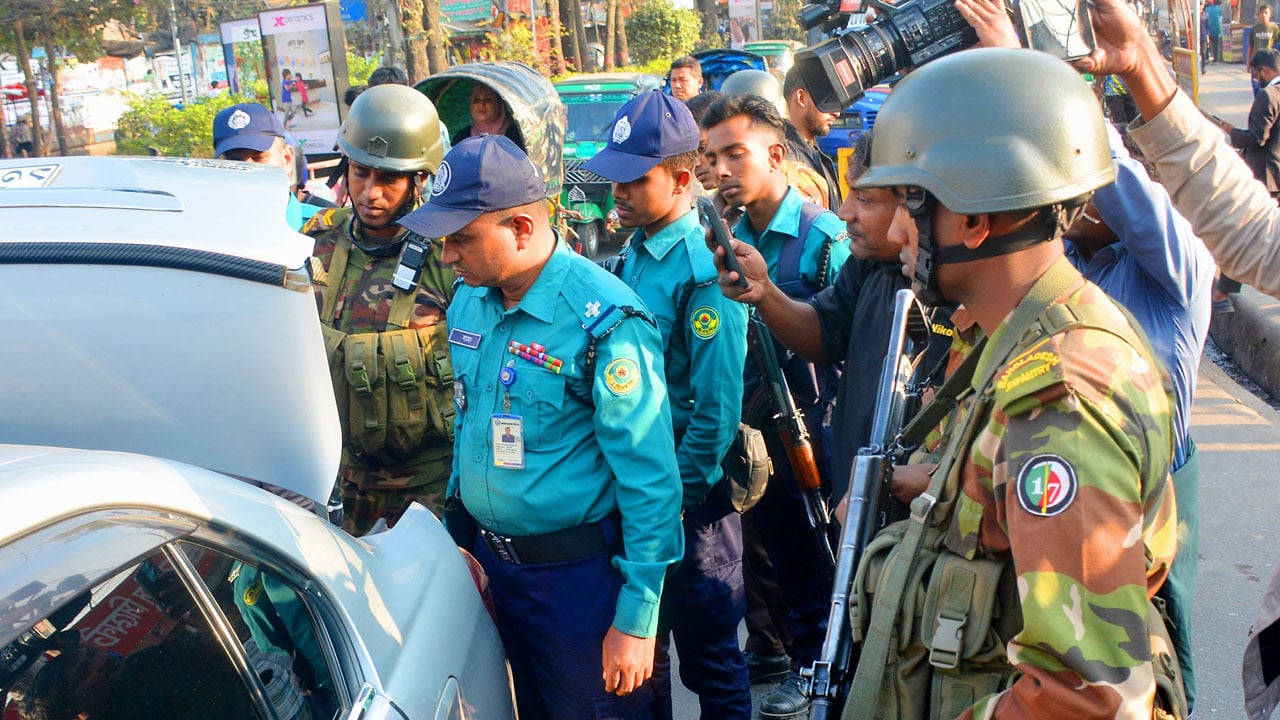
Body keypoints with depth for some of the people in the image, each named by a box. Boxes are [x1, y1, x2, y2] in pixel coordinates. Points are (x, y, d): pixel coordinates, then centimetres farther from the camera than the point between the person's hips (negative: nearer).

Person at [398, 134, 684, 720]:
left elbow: (649, 480, -21)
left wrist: (636, 620, -20)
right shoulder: (468, 303, 1)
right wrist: (461, 534, 14)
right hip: (491, 558, 7)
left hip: (578, 575, -7)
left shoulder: (605, 322, -23)